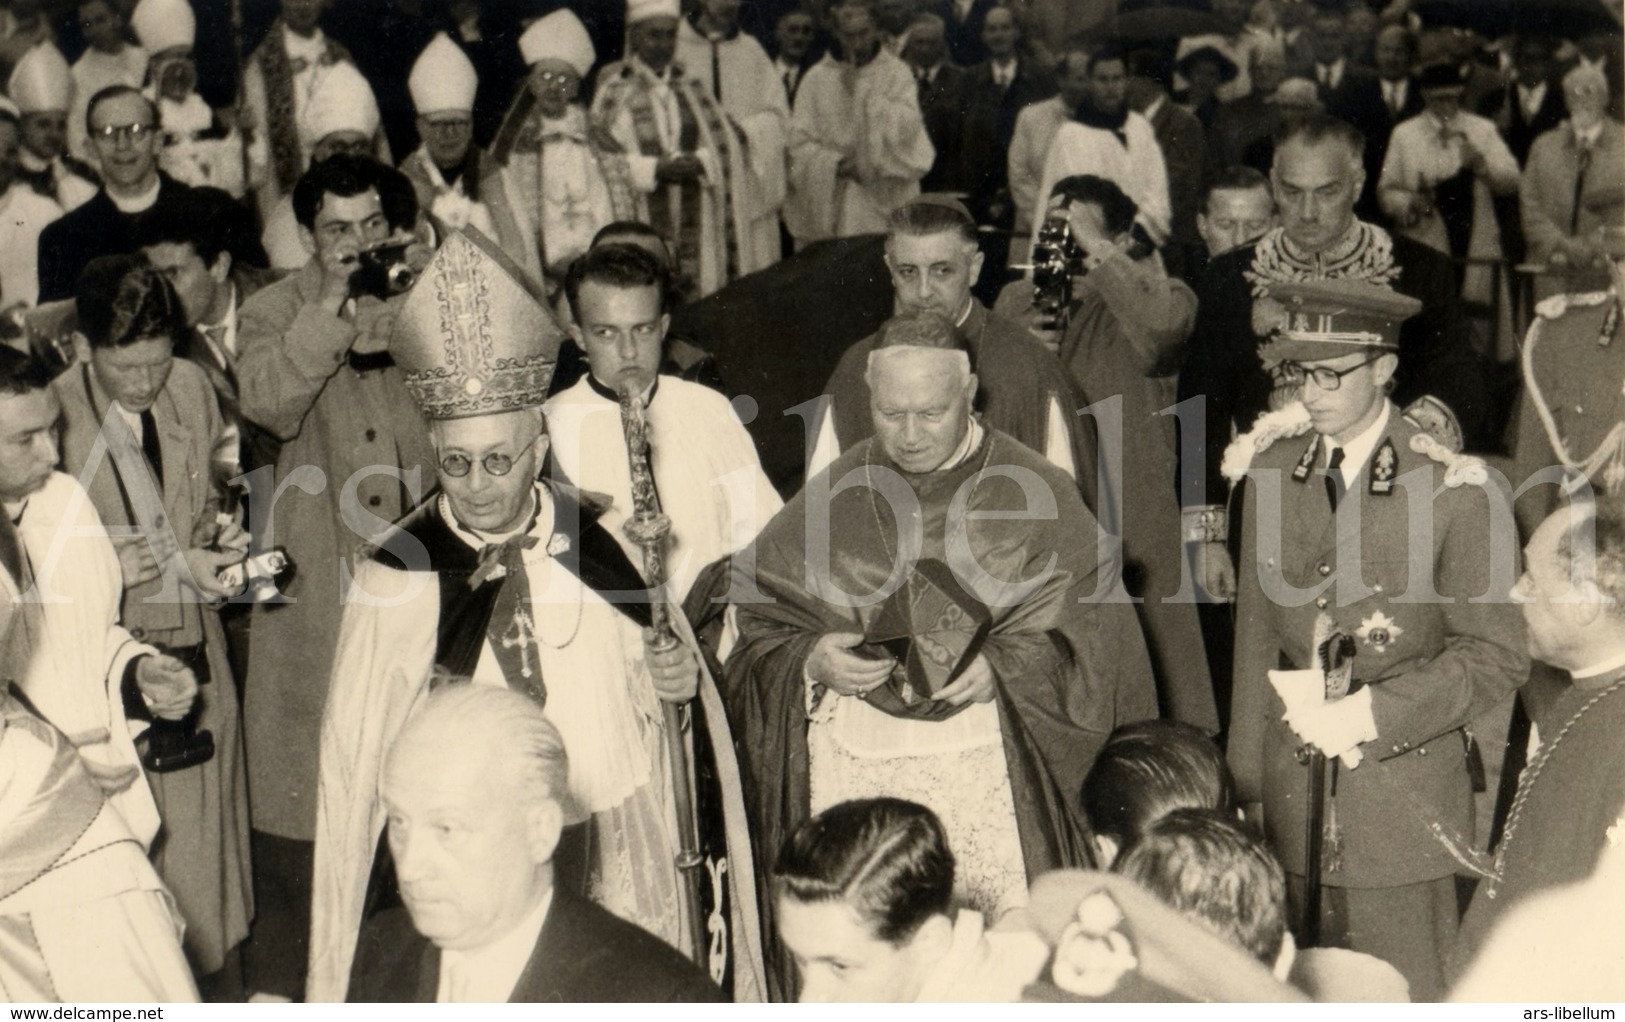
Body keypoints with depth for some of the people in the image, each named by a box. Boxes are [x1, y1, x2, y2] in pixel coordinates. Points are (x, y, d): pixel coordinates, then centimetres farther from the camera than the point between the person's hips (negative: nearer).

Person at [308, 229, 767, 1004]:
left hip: (624, 855, 2)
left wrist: (678, 684, -15)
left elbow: (668, 708, 7)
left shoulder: (605, 543, -3)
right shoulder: (398, 578, -9)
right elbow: (355, 763, -4)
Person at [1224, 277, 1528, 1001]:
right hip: (1294, 800, 4)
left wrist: (1372, 711, -16)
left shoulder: (1454, 493, -9)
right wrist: (1246, 788, 9)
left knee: (1405, 995, 3)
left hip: (1404, 802, -4)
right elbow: (1257, 639, 9)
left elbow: (1496, 657, -6)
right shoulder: (1270, 473, 5)